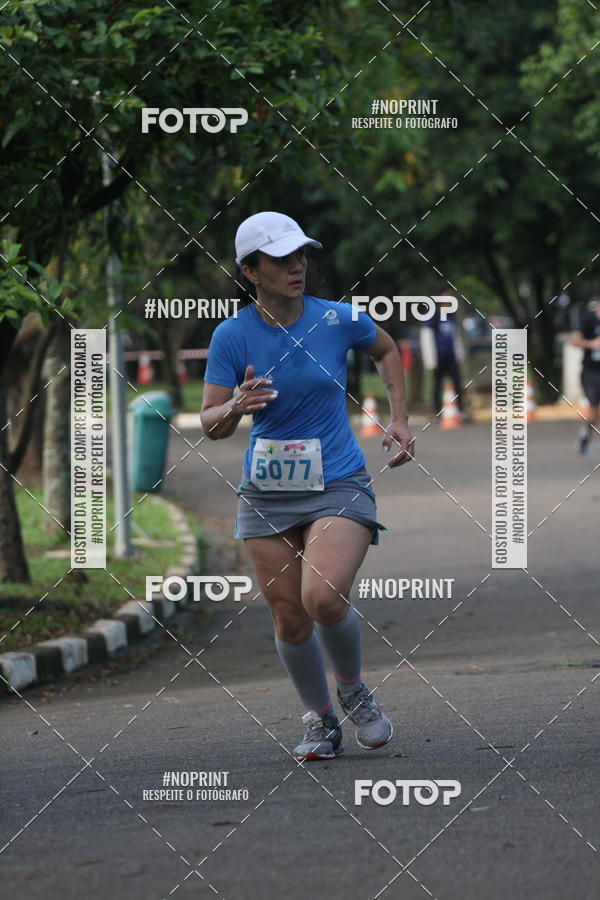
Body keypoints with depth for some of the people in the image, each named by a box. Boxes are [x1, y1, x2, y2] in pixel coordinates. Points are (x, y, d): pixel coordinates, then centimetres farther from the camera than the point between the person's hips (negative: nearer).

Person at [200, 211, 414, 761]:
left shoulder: (339, 320, -5)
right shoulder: (231, 336, -5)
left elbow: (387, 350, 18)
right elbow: (211, 425, -4)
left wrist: (399, 420, 10)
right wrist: (235, 408, -26)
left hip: (340, 485, -2)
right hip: (267, 493, 2)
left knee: (324, 597, -23)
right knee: (289, 621, 1)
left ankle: (353, 690, 6)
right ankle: (320, 721, 23)